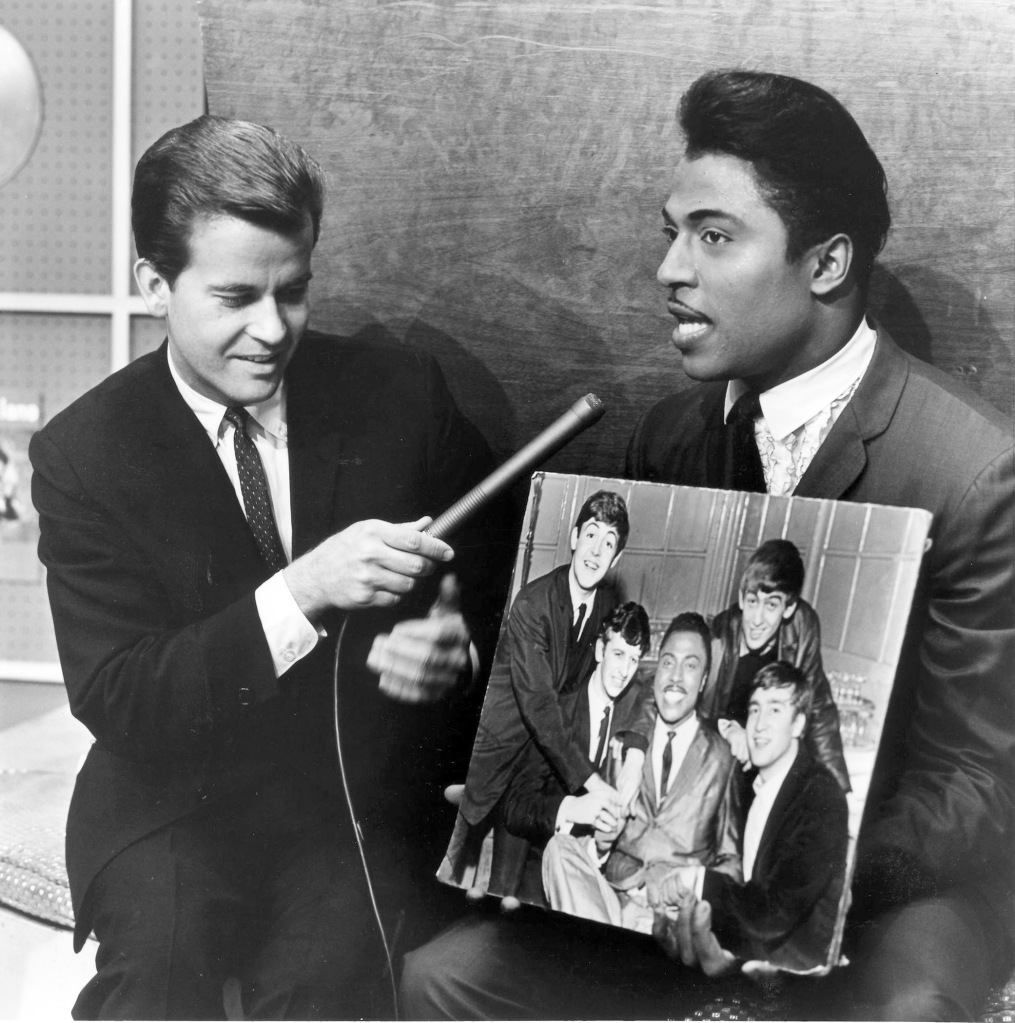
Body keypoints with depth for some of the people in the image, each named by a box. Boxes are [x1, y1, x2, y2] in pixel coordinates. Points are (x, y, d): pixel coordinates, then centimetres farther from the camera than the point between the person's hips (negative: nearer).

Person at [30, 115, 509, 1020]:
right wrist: (299, 593, -25)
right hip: (179, 801, 0)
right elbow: (113, 702, -11)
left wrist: (458, 643, -16)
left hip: (372, 788, 1)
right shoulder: (83, 453, -4)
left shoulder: (399, 393, -2)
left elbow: (505, 575, 8)